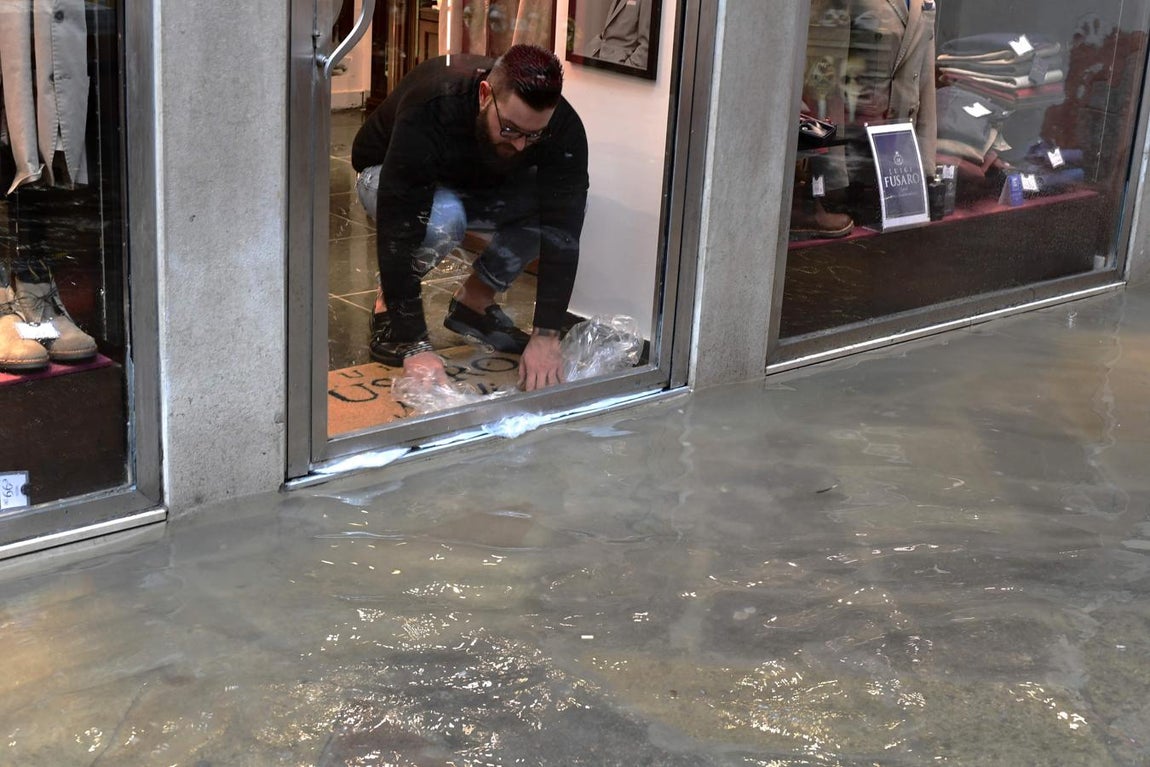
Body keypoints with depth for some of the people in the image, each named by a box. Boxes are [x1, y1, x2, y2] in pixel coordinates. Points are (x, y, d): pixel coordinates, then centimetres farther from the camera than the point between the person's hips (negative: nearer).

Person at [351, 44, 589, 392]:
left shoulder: (562, 127, -30)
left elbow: (561, 232, -30)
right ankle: (388, 312, -10)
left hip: (483, 186, 4)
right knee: (441, 219, -39)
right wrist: (414, 346, -43)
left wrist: (546, 337, -36)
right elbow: (398, 232, -41)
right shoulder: (429, 111, -41)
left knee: (566, 204, -23)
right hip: (389, 176, -4)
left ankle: (474, 301, -3)